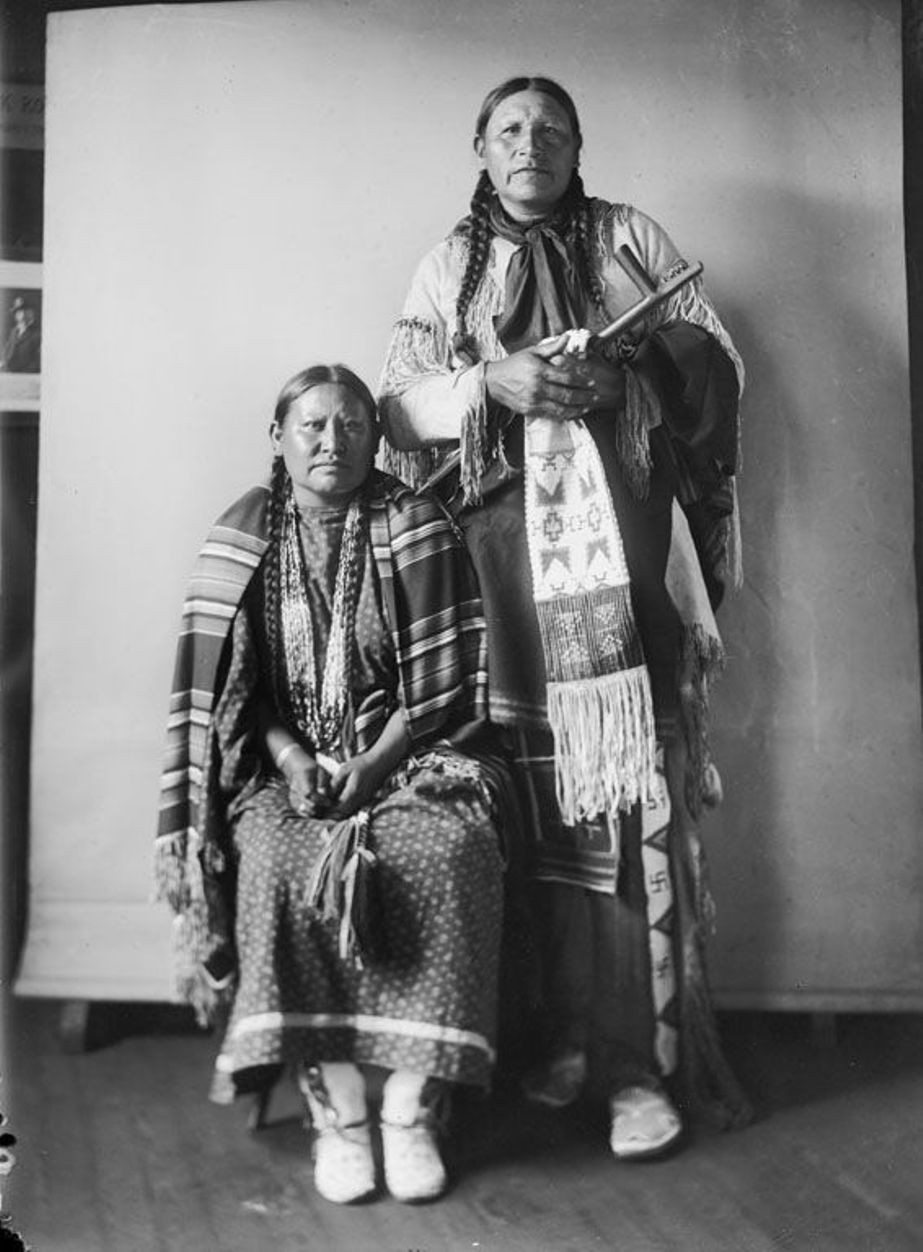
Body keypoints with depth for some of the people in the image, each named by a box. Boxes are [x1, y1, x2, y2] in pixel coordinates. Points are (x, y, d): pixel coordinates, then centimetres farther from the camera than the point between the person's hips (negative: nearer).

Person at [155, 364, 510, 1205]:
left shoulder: (416, 532, 3)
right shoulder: (243, 540, 8)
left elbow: (442, 679, -2)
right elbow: (230, 686, 5)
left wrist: (373, 765, -13)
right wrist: (291, 757, -11)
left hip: (407, 753, 0)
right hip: (285, 762, 1)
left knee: (444, 852, -30)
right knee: (277, 862, -30)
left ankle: (413, 1106, -20)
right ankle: (336, 1108, -20)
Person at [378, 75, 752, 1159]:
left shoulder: (631, 238, 18)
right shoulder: (449, 265, 20)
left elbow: (718, 360, 12)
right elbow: (400, 400, 10)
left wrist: (628, 373, -6)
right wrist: (491, 382, -8)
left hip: (624, 546, -1)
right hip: (507, 549, 1)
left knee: (638, 786, -10)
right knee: (540, 788, -4)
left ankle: (643, 1057, -7)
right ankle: (566, 1034, 5)